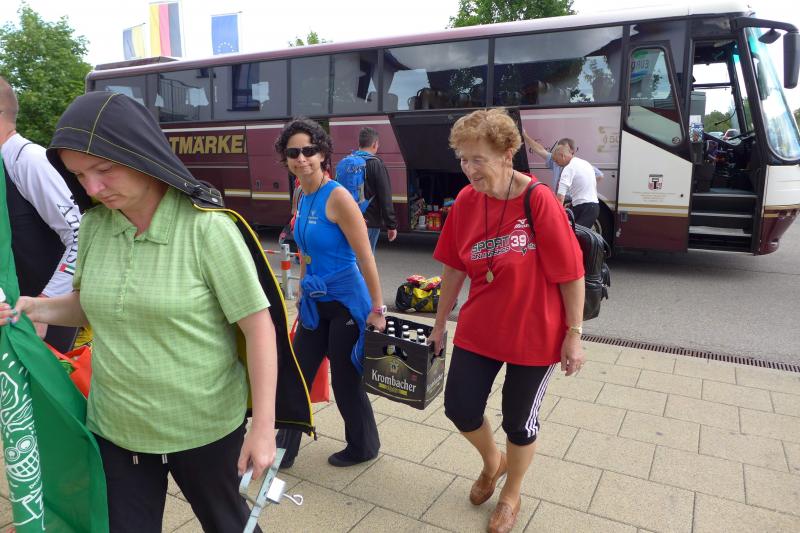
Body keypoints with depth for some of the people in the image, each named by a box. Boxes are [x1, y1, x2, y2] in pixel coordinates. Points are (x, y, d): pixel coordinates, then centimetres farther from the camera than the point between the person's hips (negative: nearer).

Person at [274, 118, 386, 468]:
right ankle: (283, 452, 31)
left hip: (346, 304, -7)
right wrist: (302, 291, 21)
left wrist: (377, 308, -17)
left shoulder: (337, 196, -19)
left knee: (345, 381, 8)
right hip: (314, 304, 7)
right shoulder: (303, 198, 5)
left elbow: (366, 258, -19)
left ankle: (363, 447, 33)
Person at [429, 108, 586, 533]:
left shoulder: (539, 200, -20)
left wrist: (574, 334, -11)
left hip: (533, 336, -4)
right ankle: (492, 462, 45)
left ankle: (511, 495, 42)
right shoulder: (466, 200, -5)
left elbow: (572, 273, -14)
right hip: (478, 330, 5)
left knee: (519, 422, 12)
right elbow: (455, 267, 4)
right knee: (459, 408, 10)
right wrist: (440, 323, 9)